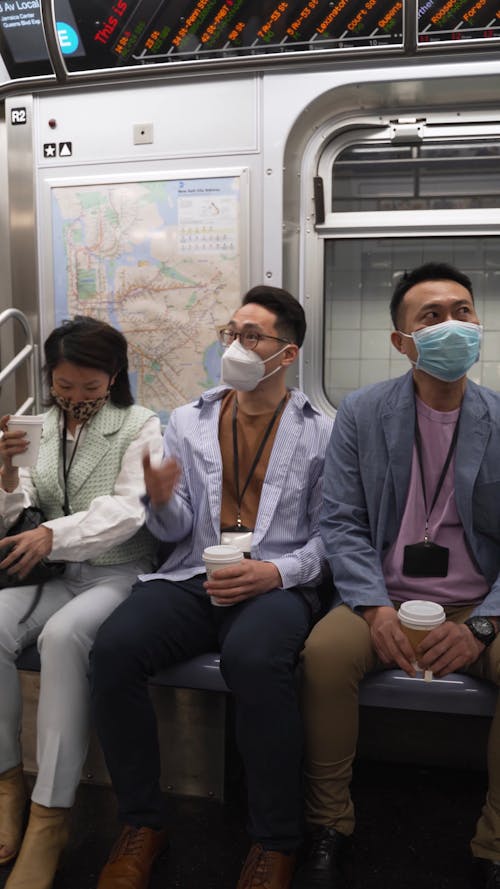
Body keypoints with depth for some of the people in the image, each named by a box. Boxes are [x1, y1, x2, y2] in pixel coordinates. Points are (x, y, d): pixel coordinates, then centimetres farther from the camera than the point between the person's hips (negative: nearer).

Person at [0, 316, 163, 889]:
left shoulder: (140, 426, 0)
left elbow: (126, 510, -15)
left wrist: (53, 534, -30)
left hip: (119, 573, -4)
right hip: (53, 573, 4)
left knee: (62, 635, -33)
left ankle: (51, 814, -21)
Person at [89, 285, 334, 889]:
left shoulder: (319, 432, 6)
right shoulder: (188, 422, 14)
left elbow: (329, 535, 4)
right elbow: (176, 530, 12)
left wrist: (276, 571, -14)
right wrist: (161, 501, -12)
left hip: (277, 584, -3)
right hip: (194, 577, 3)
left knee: (254, 660, -36)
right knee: (112, 650, -25)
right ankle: (142, 823, -2)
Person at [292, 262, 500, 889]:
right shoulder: (360, 413, 2)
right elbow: (341, 523, -2)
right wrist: (374, 607, -16)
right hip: (384, 600, 0)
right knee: (326, 650, -30)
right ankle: (329, 830, -4)